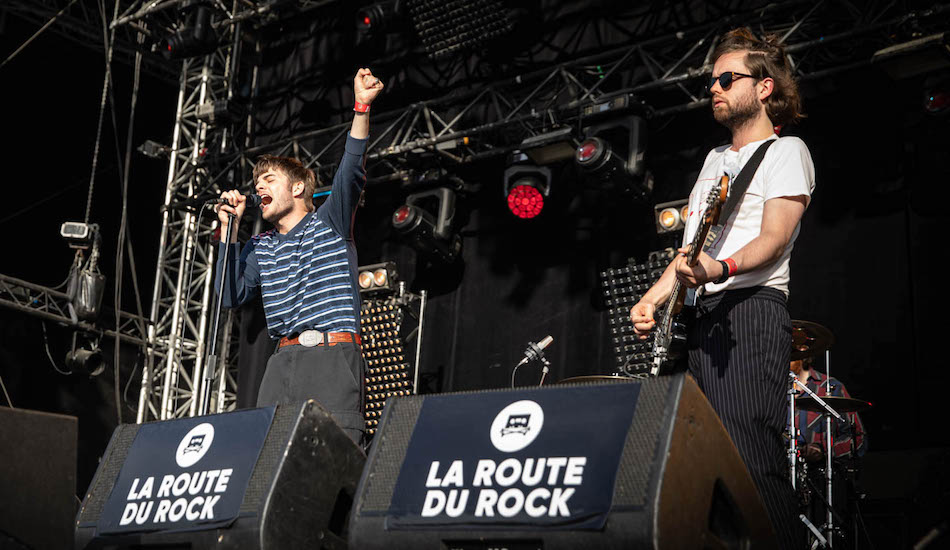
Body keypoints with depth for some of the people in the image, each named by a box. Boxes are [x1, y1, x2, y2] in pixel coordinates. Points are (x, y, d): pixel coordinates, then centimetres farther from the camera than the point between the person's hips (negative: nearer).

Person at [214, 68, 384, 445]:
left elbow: (350, 172, -6)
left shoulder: (329, 223, 11)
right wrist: (231, 230, 10)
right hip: (283, 362, 4)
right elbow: (231, 297, 12)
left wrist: (362, 107, -19)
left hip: (334, 358, -4)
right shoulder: (261, 248, 23)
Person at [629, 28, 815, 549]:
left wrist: (722, 269, -28)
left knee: (749, 457, -20)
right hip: (696, 316, 8)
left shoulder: (786, 151, 5)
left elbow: (776, 237, -10)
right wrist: (651, 299, 12)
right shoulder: (714, 160, 28)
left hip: (751, 308, -8)